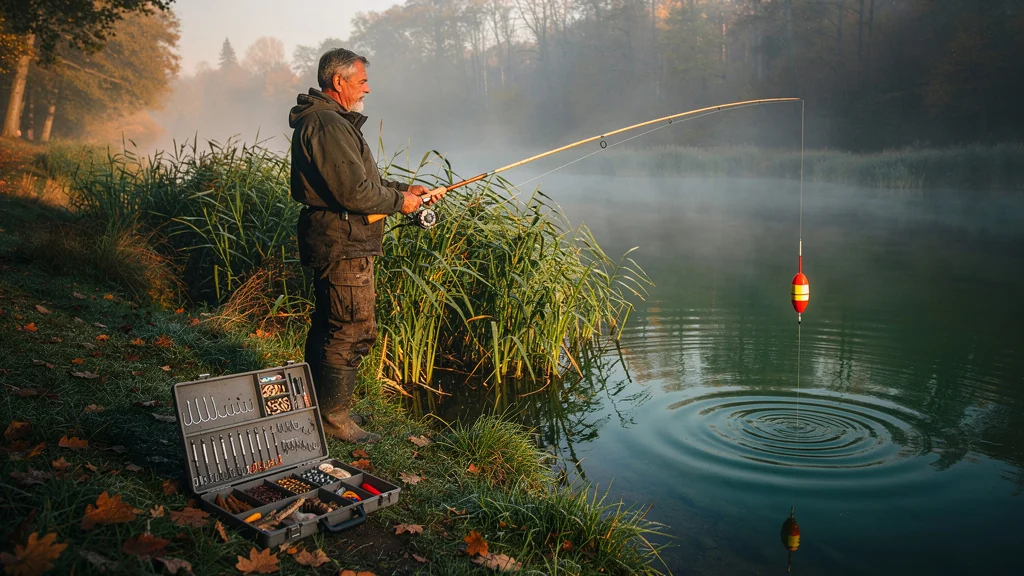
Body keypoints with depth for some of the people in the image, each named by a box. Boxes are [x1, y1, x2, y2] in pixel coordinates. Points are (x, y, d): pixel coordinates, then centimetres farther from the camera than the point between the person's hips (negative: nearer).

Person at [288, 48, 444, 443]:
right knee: (354, 329, -5)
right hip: (342, 245, -12)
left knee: (328, 325, 18)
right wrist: (398, 202, -10)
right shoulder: (325, 124, -18)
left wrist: (405, 189, 11)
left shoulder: (335, 121, 19)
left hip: (339, 243, 12)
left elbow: (362, 180, 22)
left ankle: (322, 405, 31)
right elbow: (354, 191, -25)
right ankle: (332, 415, 7)